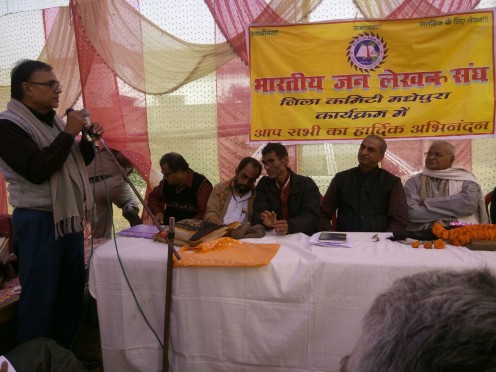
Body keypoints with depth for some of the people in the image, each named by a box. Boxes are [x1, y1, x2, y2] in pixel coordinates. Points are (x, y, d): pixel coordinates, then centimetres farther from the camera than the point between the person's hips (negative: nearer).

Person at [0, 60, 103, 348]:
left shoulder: (53, 120, 12)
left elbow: (78, 162, 19)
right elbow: (37, 170, -23)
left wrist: (89, 140, 0)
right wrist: (68, 133, -19)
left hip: (69, 218, 8)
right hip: (39, 222, -8)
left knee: (72, 292, 14)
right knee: (40, 299, 0)